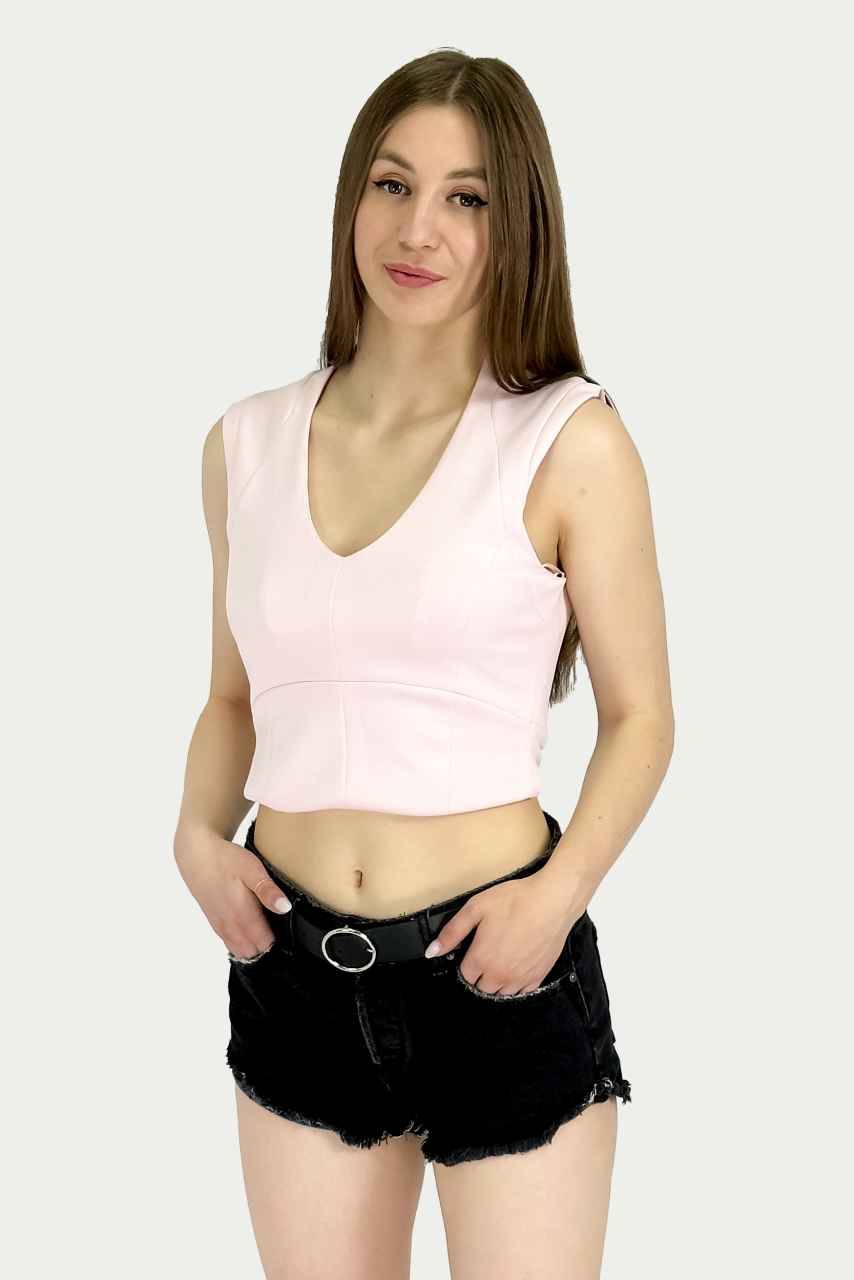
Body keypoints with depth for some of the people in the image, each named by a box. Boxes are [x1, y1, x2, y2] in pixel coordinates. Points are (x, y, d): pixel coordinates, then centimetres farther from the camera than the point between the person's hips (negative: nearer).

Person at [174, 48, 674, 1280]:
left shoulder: (568, 441, -7)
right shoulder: (248, 444, 4)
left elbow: (638, 714, -3)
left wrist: (560, 888, -17)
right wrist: (199, 832, -3)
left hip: (497, 966, -3)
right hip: (293, 964, 4)